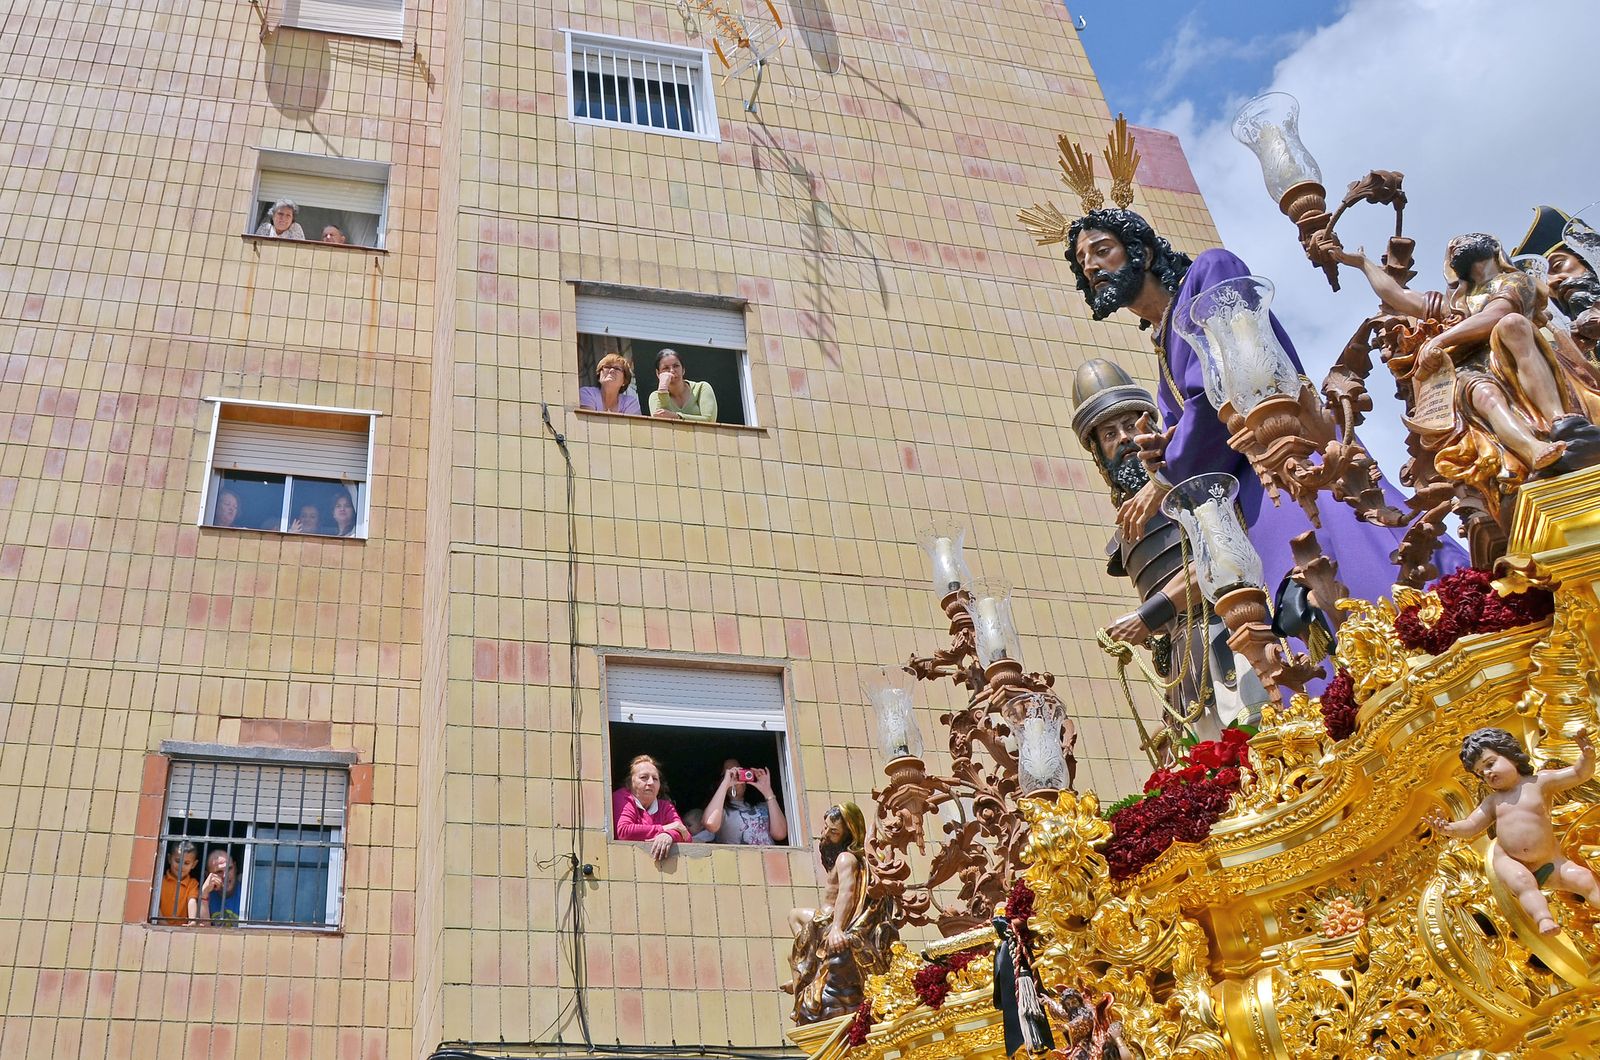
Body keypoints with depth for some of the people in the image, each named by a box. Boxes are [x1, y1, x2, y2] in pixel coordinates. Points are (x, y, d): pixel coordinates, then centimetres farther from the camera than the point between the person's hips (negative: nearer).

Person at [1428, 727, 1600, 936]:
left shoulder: (1540, 782, 1)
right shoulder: (1493, 801, 10)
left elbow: (1580, 774, -5)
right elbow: (1469, 827, 6)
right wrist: (1450, 828, -16)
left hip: (1549, 863, 0)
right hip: (1510, 861, 0)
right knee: (1523, 882, -30)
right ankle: (1544, 918, -47)